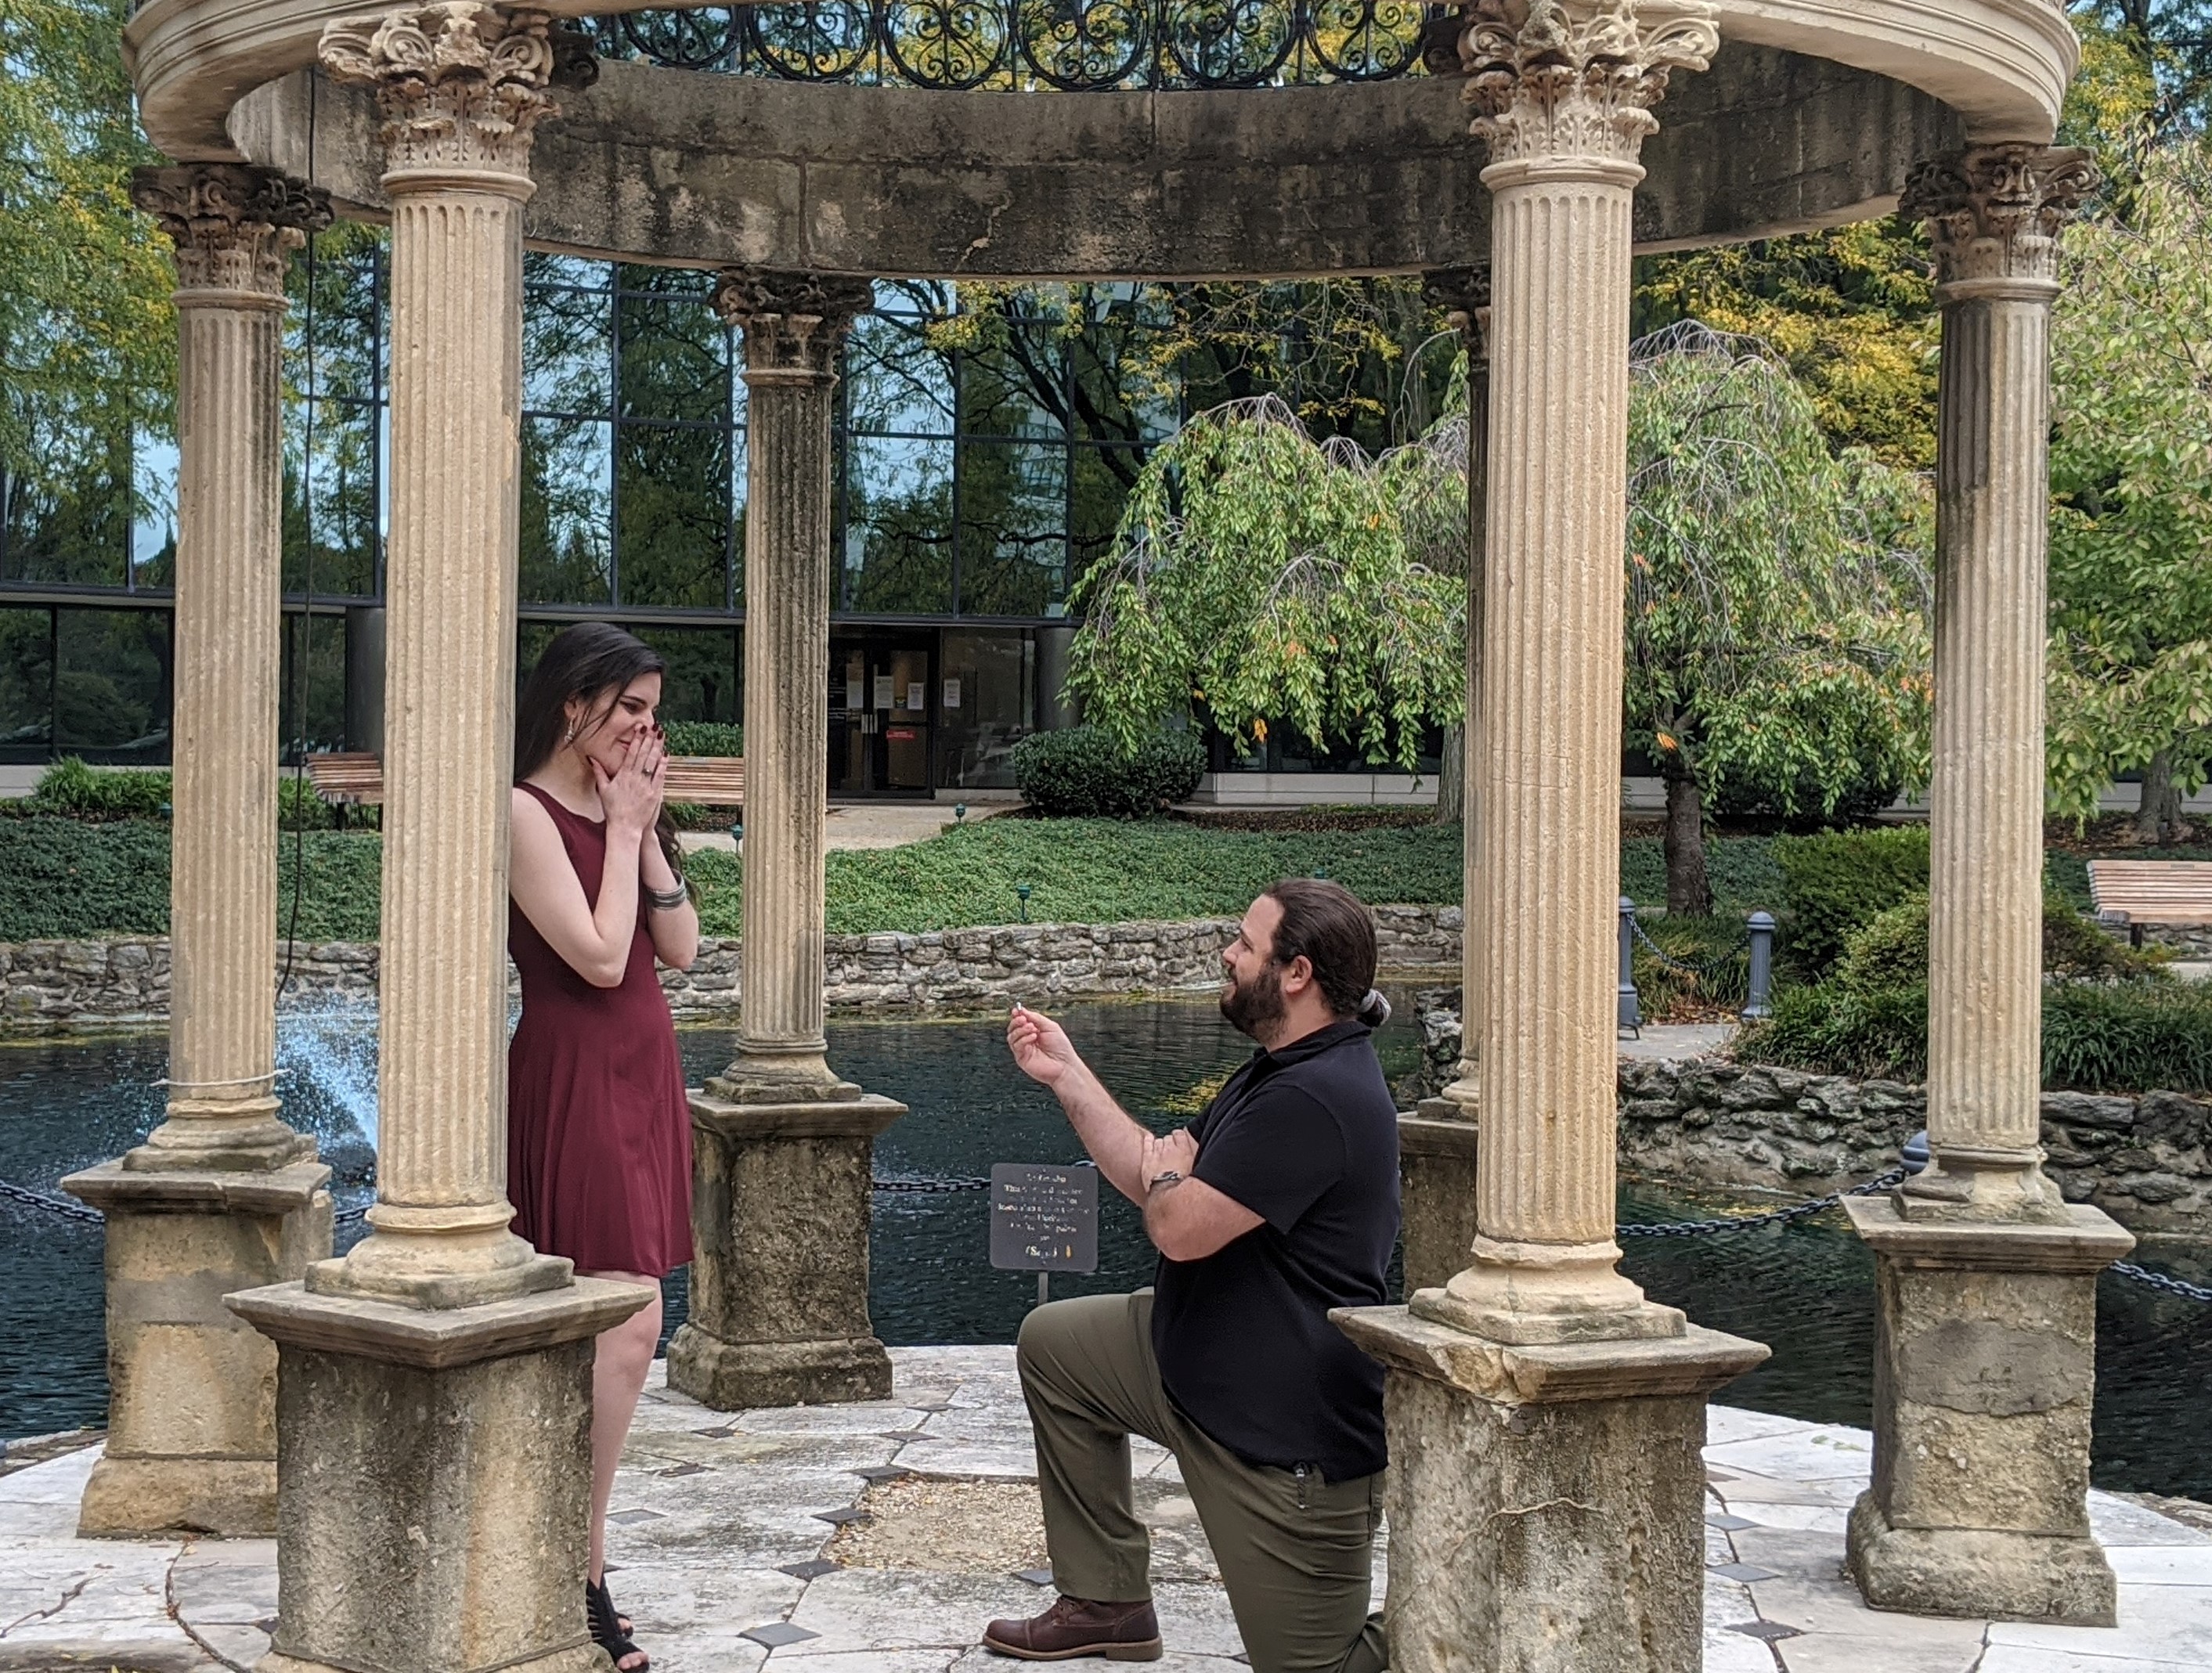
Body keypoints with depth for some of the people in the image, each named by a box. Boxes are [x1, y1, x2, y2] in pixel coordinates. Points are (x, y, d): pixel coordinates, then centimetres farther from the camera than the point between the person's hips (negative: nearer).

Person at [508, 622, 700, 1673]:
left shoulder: (619, 810, 13)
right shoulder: (528, 814, -11)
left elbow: (681, 949, 8)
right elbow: (600, 957, -18)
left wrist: (648, 829, 0)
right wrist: (623, 831, -10)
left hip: (641, 1073, 9)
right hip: (574, 1076, -9)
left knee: (606, 1326, 8)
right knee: (628, 1324, -15)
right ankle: (580, 1584, -9)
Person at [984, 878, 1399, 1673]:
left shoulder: (1317, 1099, -27)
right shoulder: (1277, 1072, 9)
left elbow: (1179, 1227, -27)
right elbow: (1152, 1181, 14)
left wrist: (1168, 1169, -4)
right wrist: (1066, 1074, 13)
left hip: (1289, 1429, -11)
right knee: (1053, 1345, 19)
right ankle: (1106, 1602, 24)